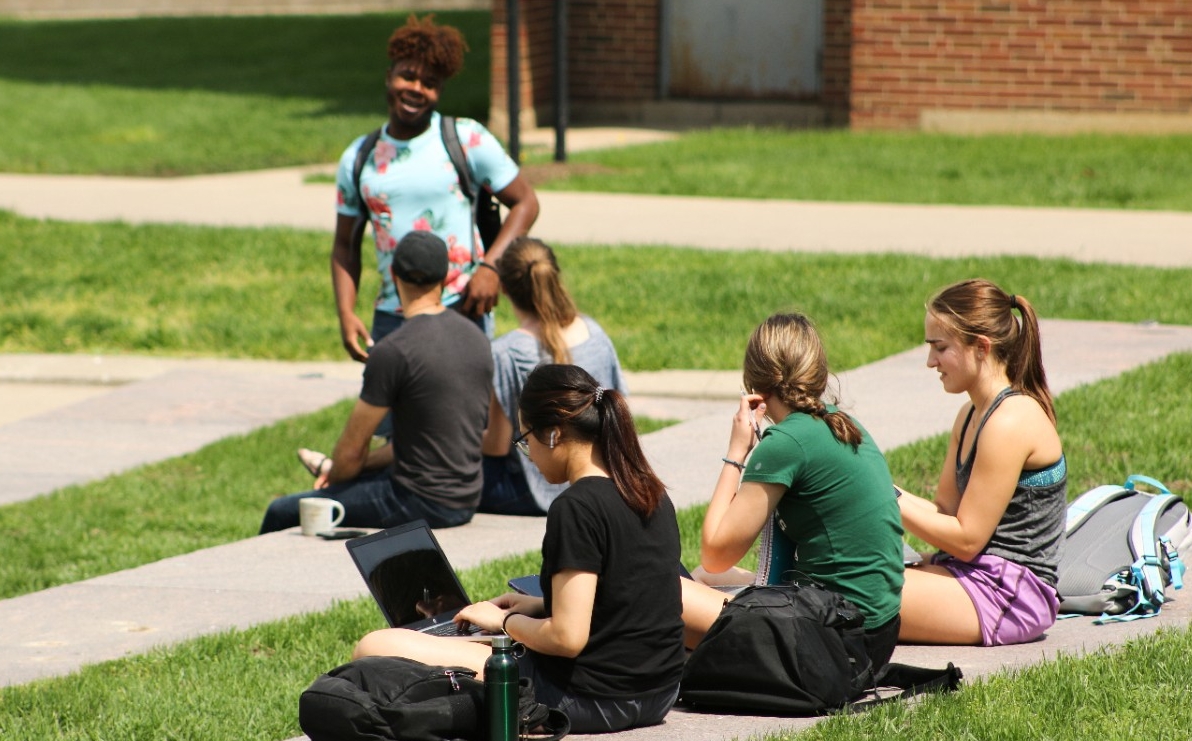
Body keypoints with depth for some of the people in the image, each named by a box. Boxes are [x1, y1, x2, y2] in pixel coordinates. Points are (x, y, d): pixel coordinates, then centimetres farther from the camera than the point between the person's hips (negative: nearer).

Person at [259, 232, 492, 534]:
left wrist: (334, 477, 14)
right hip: (465, 501, 8)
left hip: (422, 503, -8)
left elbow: (352, 450, -11)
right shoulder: (477, 339, 6)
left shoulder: (393, 352, -19)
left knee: (283, 513, 3)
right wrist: (339, 470, 18)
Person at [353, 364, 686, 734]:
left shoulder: (576, 508, -19)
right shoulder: (652, 493, 7)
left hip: (590, 700, -9)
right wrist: (540, 605, 15)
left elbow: (566, 638, -22)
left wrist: (505, 620, -3)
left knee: (375, 649, -13)